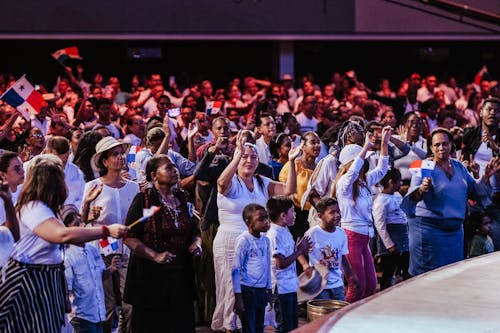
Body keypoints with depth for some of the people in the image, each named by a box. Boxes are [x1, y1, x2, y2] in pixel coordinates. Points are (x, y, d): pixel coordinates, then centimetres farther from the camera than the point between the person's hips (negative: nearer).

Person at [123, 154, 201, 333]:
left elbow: (195, 231, 22)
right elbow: (129, 237, -12)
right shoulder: (143, 200, -7)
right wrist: (155, 256, -22)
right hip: (151, 276, -5)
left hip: (181, 276, 5)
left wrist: (196, 243, -1)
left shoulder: (183, 199, 11)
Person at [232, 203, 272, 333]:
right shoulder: (244, 240, -12)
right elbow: (236, 270, -10)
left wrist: (269, 290, 17)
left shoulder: (265, 240, 7)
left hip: (262, 291, 6)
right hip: (248, 291, -6)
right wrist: (238, 297, -12)